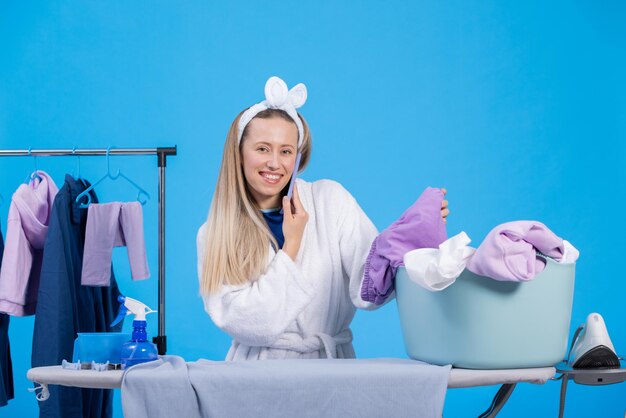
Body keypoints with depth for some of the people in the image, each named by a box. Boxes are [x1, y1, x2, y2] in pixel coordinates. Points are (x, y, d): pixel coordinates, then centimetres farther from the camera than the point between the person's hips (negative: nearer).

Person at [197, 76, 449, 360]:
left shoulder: (330, 200, 1)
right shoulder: (213, 237, 2)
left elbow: (367, 291, -11)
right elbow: (246, 324, -10)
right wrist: (292, 244, -8)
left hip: (331, 365, 0)